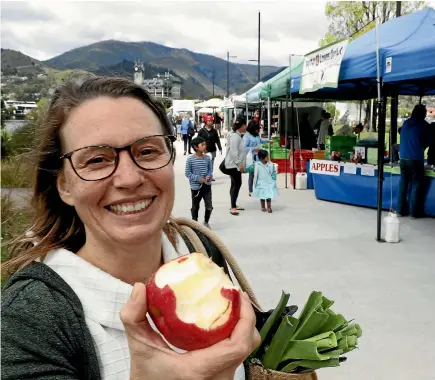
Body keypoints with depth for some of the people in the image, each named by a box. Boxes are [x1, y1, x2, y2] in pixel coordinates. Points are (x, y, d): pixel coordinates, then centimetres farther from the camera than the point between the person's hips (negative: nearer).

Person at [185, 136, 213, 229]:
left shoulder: (207, 158, -2)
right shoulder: (190, 159, -13)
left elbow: (210, 170, 8)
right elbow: (188, 173, -10)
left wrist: (209, 176, -14)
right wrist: (198, 178, -18)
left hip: (207, 186, 3)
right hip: (195, 187, -3)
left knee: (209, 206, 7)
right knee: (195, 207, 11)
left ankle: (206, 222, 29)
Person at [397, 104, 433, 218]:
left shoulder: (405, 124, 10)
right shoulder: (423, 125, -4)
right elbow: (429, 141, 5)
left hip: (403, 158, 5)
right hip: (416, 159, -5)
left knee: (403, 184, 9)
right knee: (416, 185, 1)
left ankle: (401, 210, 12)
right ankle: (414, 211, 2)